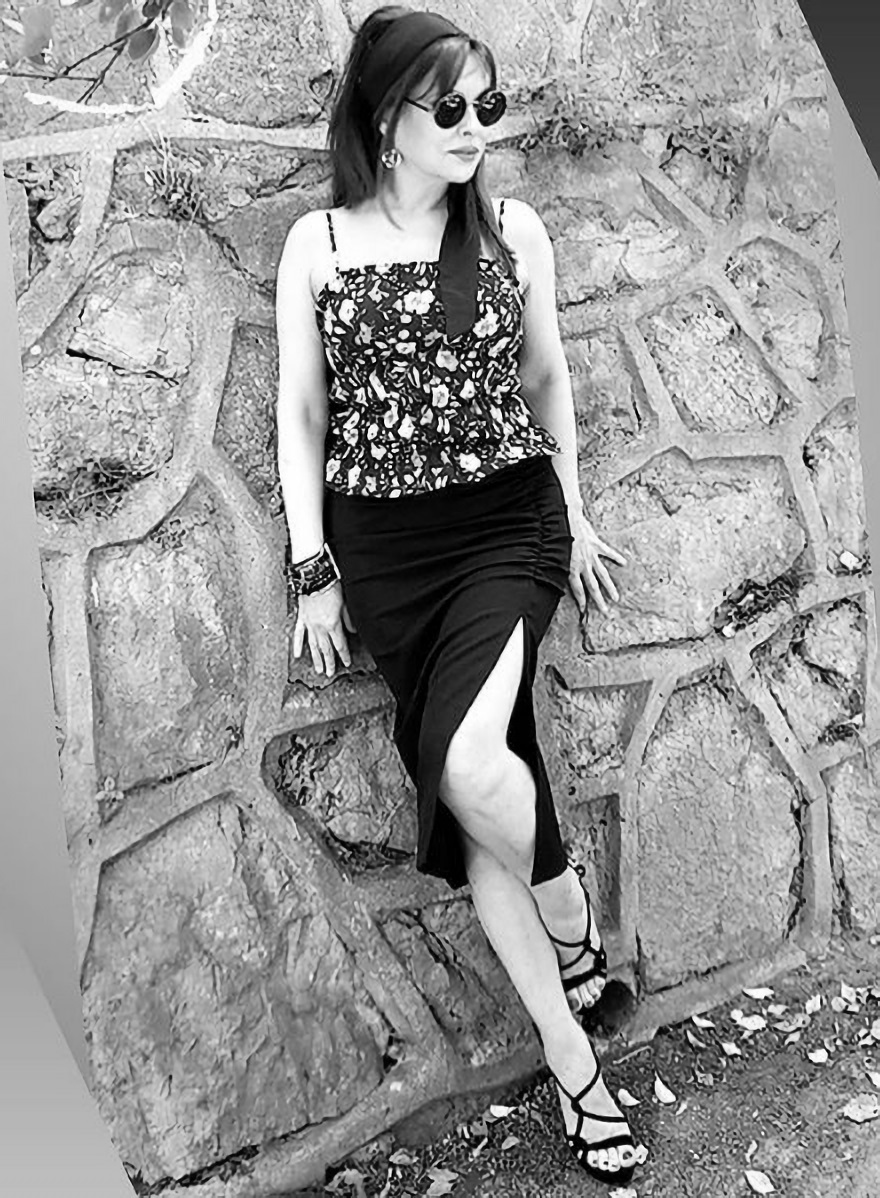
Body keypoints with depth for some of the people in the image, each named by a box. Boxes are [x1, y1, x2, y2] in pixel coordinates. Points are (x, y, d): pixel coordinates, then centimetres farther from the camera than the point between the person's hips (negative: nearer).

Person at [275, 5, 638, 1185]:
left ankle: (572, 918, 11)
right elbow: (301, 408, 3)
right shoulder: (316, 242, 1)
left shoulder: (515, 230, 4)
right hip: (382, 544, 1)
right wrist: (313, 570, -1)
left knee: (469, 767, -24)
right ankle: (572, 1056, 16)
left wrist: (575, 519, 15)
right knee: (470, 787, 1)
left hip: (508, 520, -1)